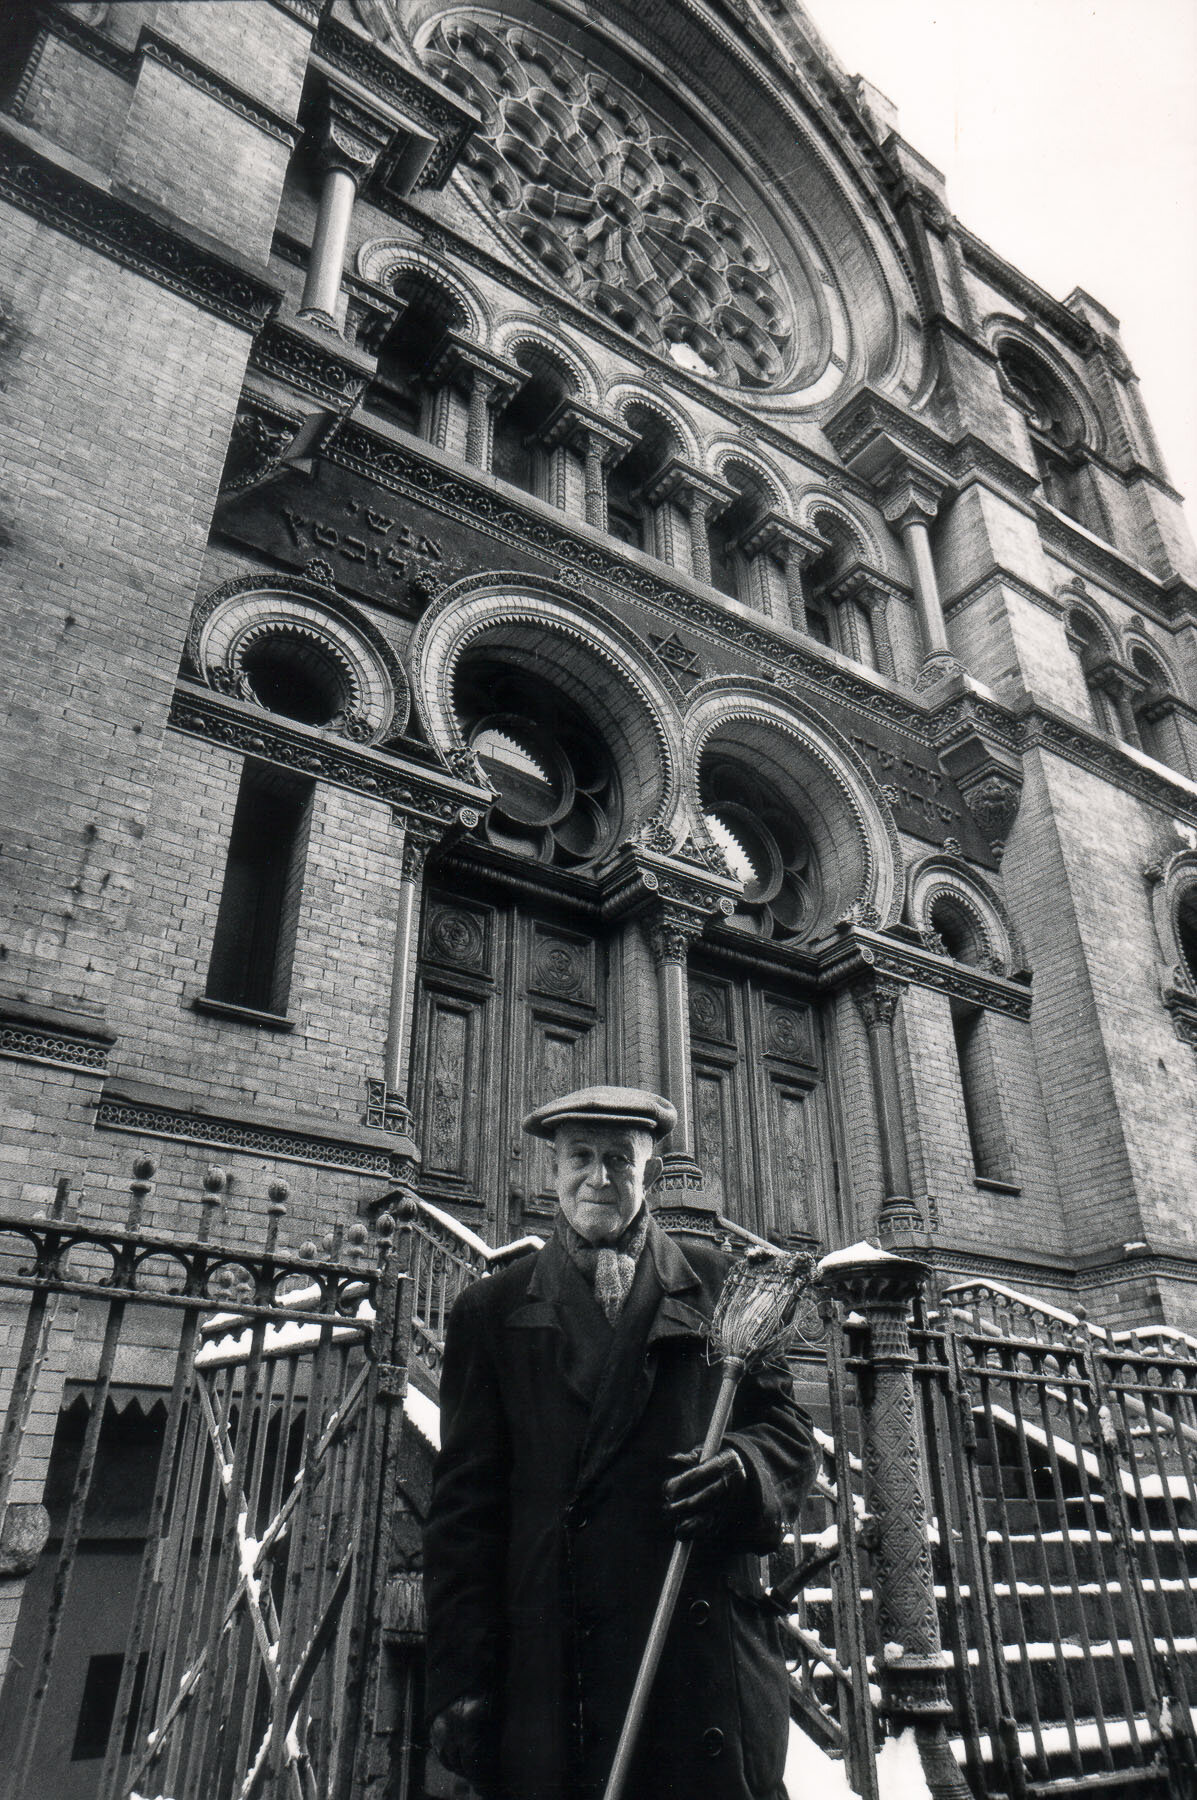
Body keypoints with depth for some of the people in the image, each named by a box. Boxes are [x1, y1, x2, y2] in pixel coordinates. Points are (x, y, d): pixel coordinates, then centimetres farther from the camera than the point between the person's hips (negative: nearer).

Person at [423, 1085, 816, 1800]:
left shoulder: (723, 1284, 10)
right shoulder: (491, 1311, 10)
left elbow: (788, 1430, 9)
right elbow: (464, 1506, 8)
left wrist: (745, 1468, -14)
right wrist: (461, 1677, 0)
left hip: (708, 1653, 0)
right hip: (548, 1663, 0)